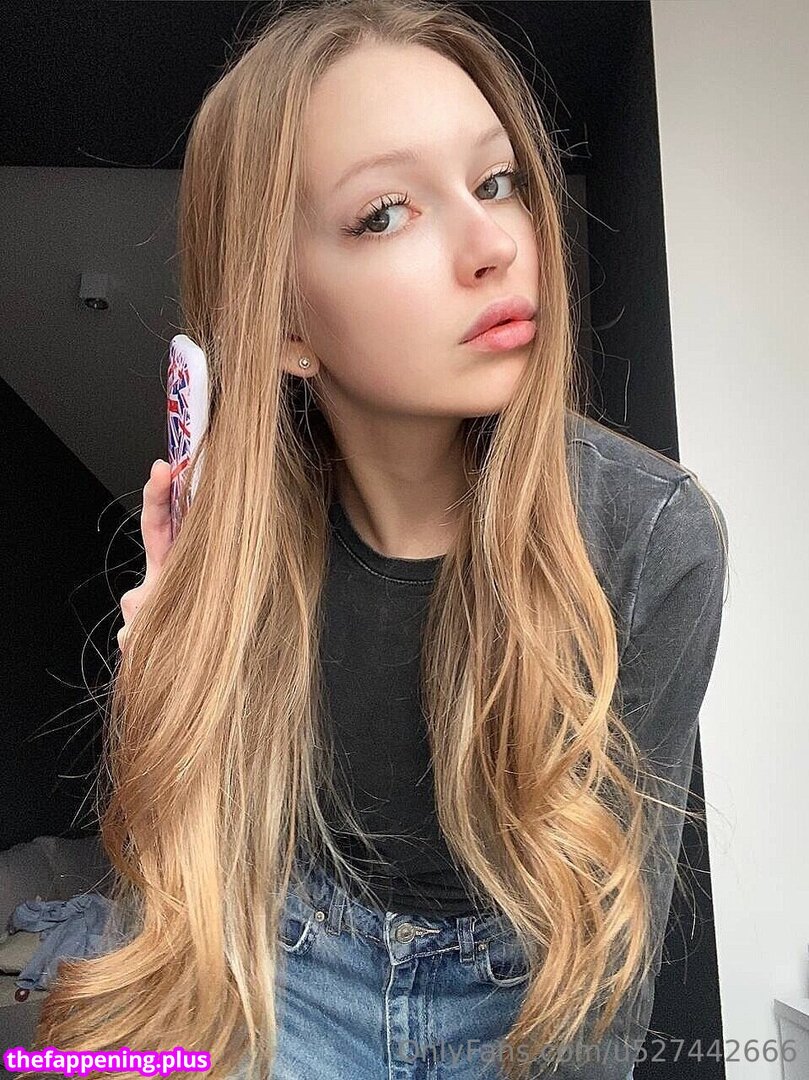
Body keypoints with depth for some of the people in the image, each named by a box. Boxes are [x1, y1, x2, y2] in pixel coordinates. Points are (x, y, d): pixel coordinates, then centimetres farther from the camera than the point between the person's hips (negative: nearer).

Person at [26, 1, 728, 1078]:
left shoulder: (654, 535, -23)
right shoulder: (229, 532, -18)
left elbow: (607, 915, -14)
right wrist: (179, 696, -28)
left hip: (520, 977, 2)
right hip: (293, 953, 0)